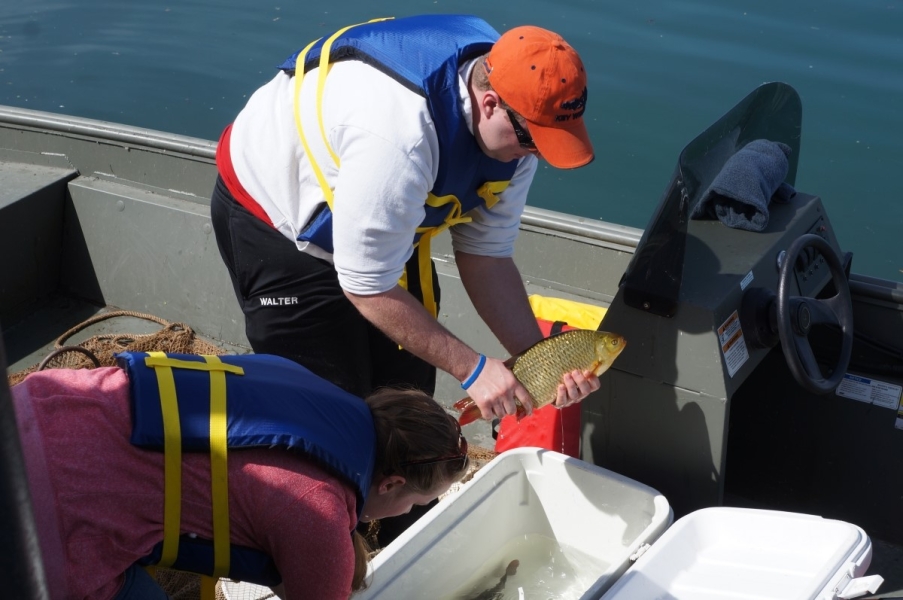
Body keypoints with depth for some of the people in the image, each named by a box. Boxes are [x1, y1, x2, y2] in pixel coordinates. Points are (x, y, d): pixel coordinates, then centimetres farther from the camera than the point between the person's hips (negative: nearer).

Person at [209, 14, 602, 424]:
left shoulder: (516, 121, -19)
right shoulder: (400, 134, -42)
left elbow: (487, 256, -8)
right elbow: (366, 287, -31)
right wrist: (471, 368, -26)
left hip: (383, 225, 7)